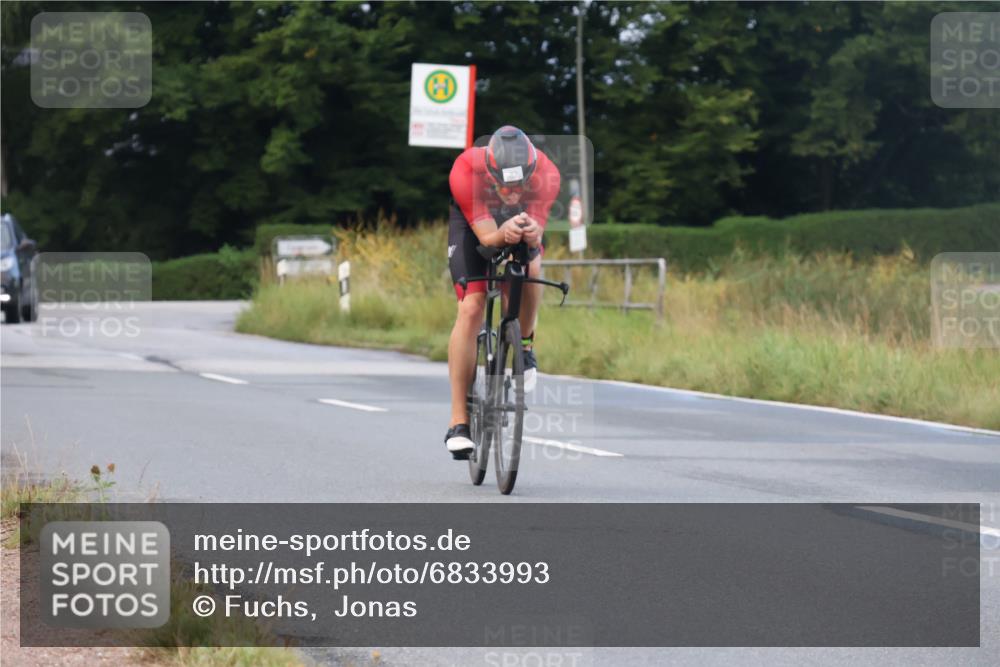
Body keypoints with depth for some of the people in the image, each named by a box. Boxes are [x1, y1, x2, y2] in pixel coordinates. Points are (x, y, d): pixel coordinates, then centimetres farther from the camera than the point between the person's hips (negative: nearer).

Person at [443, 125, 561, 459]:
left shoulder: (546, 173, -35)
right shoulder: (466, 171, -39)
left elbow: (536, 237, -32)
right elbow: (487, 236, -36)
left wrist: (531, 233, -56)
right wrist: (504, 233, -59)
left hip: (522, 219, 1)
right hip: (473, 222, -1)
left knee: (529, 269, -32)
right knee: (471, 309, -16)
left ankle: (524, 345, -2)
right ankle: (459, 421, -11)